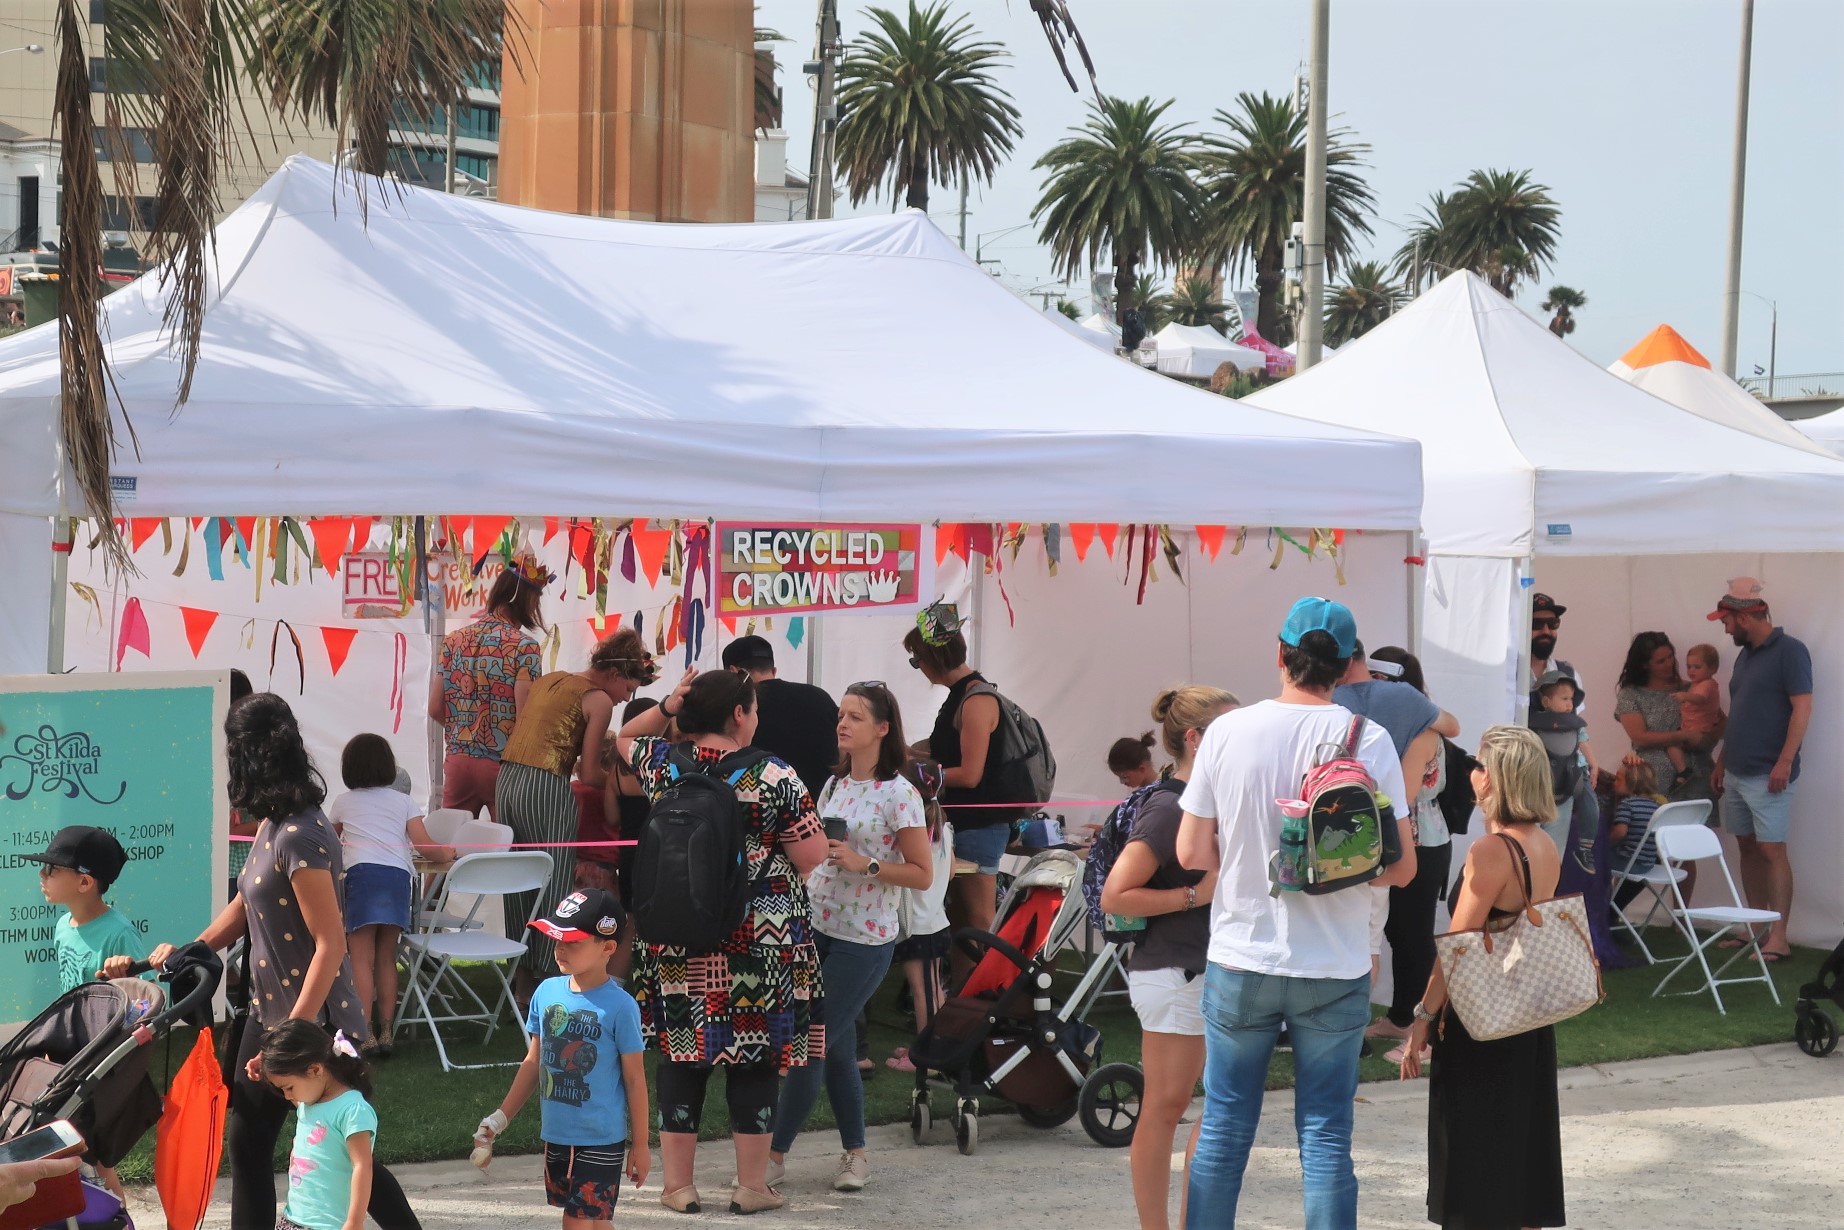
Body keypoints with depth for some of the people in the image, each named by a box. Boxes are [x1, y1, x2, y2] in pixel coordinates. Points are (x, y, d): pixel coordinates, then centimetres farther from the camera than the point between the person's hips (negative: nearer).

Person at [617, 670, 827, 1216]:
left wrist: (665, 708, 10)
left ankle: (678, 1183, 15)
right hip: (761, 941, -3)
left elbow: (624, 739, 23)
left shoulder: (660, 762, 0)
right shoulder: (774, 777, -11)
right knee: (754, 1057, 5)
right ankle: (752, 1186, 10)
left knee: (681, 1054, 10)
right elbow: (811, 858, -10)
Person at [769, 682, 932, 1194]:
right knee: (837, 1047, 9)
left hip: (864, 940, -7)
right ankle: (855, 1151, 19)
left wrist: (863, 864, -20)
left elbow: (922, 874, -10)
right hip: (818, 929, 7)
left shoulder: (899, 795, -11)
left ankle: (776, 1154, 1)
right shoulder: (834, 785, 10)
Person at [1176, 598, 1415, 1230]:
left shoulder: (1227, 731, -5)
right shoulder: (1369, 740, -8)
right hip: (1335, 970, -1)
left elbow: (1191, 853, -1)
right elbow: (1400, 866, -7)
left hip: (1240, 964, 1)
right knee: (1326, 1139, 6)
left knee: (1223, 1130, 11)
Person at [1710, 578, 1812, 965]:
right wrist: (1722, 762, 21)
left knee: (1771, 850, -9)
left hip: (1767, 774, -8)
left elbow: (1802, 708, -15)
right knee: (1748, 848, 10)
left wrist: (1785, 761, -20)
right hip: (1737, 773, 8)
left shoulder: (1789, 652, -9)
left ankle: (1778, 938, -10)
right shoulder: (1745, 655, 16)